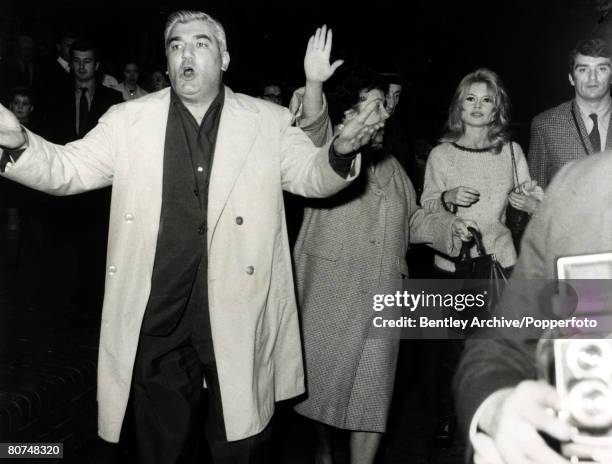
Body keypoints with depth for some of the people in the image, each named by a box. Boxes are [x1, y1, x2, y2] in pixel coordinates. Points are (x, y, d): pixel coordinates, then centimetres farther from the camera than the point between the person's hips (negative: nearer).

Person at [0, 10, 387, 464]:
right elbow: (67, 169, 1)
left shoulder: (270, 122, 3)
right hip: (158, 323, 1)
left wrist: (339, 152, -21)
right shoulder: (128, 120, 3)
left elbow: (311, 175, 3)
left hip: (239, 322, -1)